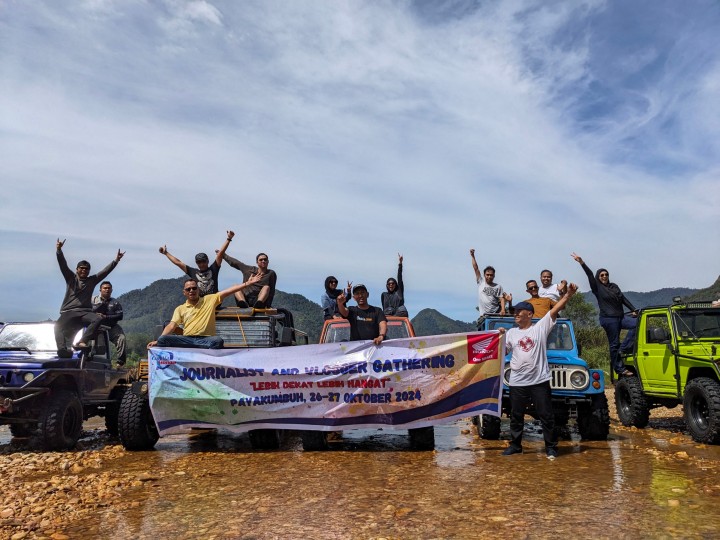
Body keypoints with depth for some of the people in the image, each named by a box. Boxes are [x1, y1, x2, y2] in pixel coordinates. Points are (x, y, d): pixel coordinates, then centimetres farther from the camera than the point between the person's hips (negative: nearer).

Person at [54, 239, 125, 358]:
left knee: (98, 319, -31)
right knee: (58, 326, -31)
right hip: (68, 312, -1)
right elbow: (63, 264, 3)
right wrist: (58, 250, -12)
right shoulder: (71, 278, 15)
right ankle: (62, 350, -47)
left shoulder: (92, 280, 19)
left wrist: (116, 260, 5)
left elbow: (106, 271, 14)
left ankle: (82, 342, -41)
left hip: (85, 312, 1)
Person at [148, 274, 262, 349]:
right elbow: (171, 326, 8)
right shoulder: (180, 309, 18)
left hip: (205, 340, -2)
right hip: (186, 340, 2)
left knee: (218, 341, -36)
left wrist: (247, 284, -3)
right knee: (163, 339, -24)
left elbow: (228, 291, 5)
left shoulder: (210, 299, 13)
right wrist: (158, 341, -9)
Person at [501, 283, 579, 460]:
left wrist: (568, 294, -21)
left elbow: (555, 309, -10)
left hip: (539, 381, -3)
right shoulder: (511, 333, 11)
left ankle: (551, 447, 18)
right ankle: (515, 445, 25)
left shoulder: (541, 327, 1)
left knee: (546, 416, 5)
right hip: (517, 383, 4)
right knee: (516, 416, 12)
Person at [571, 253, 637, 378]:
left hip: (620, 317, 6)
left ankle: (623, 348, -5)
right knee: (614, 344, -3)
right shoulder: (597, 288, 0)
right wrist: (582, 263, -24)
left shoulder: (614, 286, 17)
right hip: (608, 319, -6)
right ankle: (620, 369, 4)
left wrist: (634, 310, 8)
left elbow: (623, 299, 17)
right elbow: (590, 274, -12)